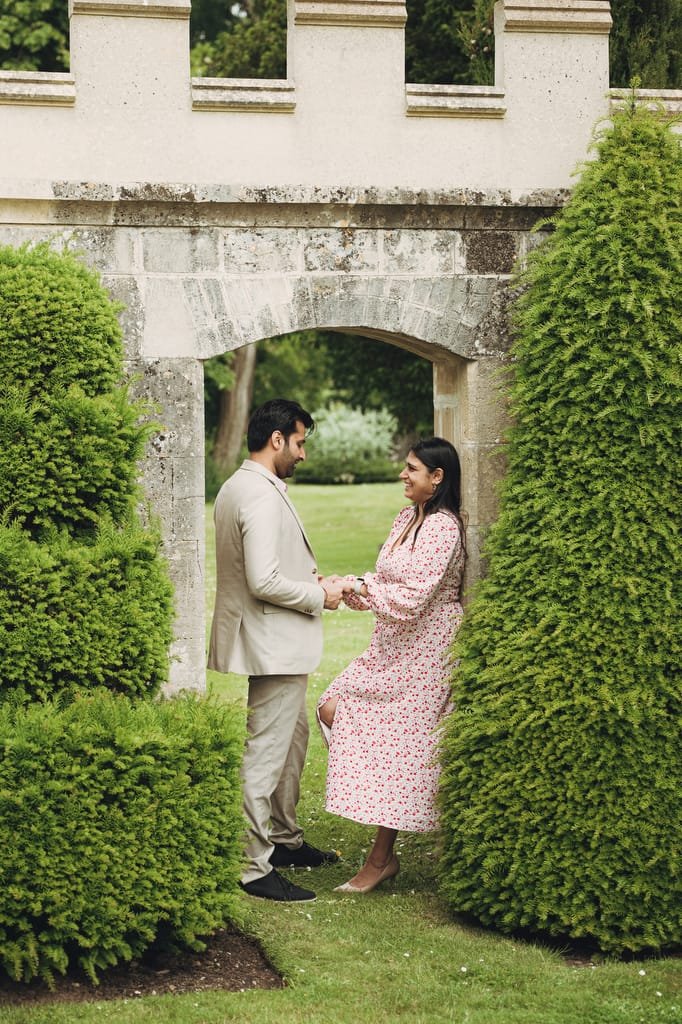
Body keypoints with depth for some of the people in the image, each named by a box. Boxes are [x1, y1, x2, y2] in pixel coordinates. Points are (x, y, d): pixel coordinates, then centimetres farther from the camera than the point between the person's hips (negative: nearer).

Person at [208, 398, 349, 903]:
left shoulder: (237, 487, 12)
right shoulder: (262, 497, -22)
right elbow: (264, 582, -27)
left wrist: (311, 578, 10)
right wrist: (320, 596, -13)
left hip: (277, 645, 11)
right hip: (272, 647, -11)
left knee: (293, 738, 22)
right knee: (265, 755, -5)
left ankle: (284, 840, 35)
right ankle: (254, 867, 1)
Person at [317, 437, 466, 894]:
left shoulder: (443, 527, -18)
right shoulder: (407, 518, 11)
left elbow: (412, 597, -24)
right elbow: (385, 581, 13)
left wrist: (351, 589, -19)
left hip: (425, 647, -9)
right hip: (393, 645, 9)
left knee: (398, 744, -5)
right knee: (333, 710, 3)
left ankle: (382, 858, 3)